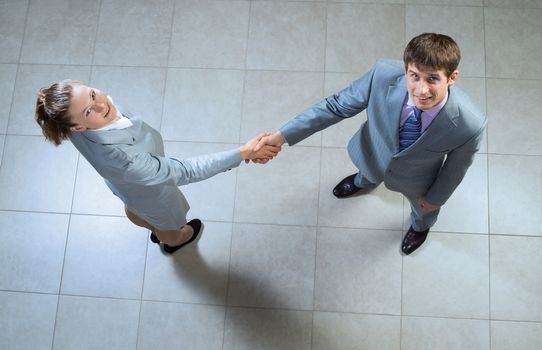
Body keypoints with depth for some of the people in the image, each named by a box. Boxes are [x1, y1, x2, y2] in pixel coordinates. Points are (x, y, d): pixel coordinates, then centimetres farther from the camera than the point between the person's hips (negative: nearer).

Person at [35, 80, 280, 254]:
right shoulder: (122, 159, -54)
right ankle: (173, 241, 70)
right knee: (167, 223, 33)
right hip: (150, 194, -5)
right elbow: (184, 172, -46)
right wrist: (243, 153, -44)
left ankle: (156, 230, 75)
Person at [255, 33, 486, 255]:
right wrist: (282, 136, -24)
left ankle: (420, 225, 73)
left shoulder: (469, 124, -41)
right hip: (373, 154, 1)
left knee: (422, 205, 35)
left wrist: (437, 198, 0)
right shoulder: (383, 75, -40)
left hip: (415, 181, -1)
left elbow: (456, 166, -18)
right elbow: (337, 106, -23)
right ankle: (364, 182, 77)